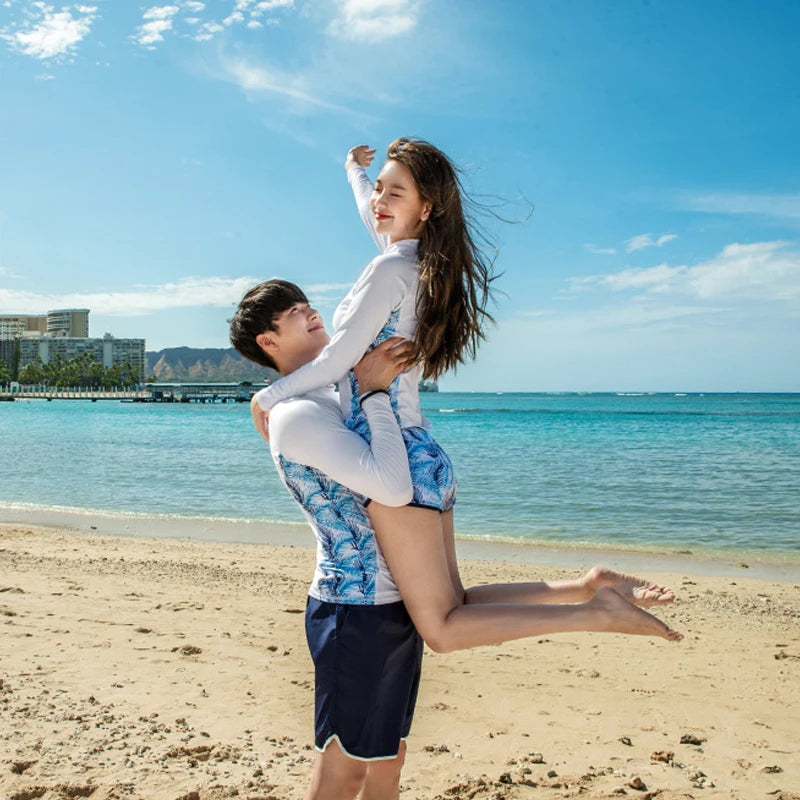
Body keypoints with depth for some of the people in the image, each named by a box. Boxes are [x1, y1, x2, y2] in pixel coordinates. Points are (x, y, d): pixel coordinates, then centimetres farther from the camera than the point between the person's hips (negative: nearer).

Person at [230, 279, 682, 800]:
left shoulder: (330, 399, 12)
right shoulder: (296, 415, -19)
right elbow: (393, 488, -29)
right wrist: (375, 390, -20)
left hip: (393, 602, 9)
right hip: (357, 610, -9)